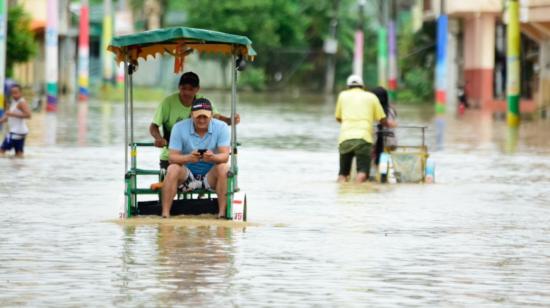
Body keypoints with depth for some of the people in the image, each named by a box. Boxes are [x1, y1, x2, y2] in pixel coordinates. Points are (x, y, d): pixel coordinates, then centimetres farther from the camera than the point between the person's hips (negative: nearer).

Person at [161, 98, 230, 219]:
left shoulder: (221, 127, -9)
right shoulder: (179, 128, -9)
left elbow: (225, 156, -19)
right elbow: (172, 157, -16)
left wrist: (213, 157, -43)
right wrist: (188, 158, -38)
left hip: (210, 175, 0)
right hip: (187, 174, 0)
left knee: (223, 168, -30)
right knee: (172, 169, -30)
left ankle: (222, 213, -29)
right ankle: (165, 214, -32)